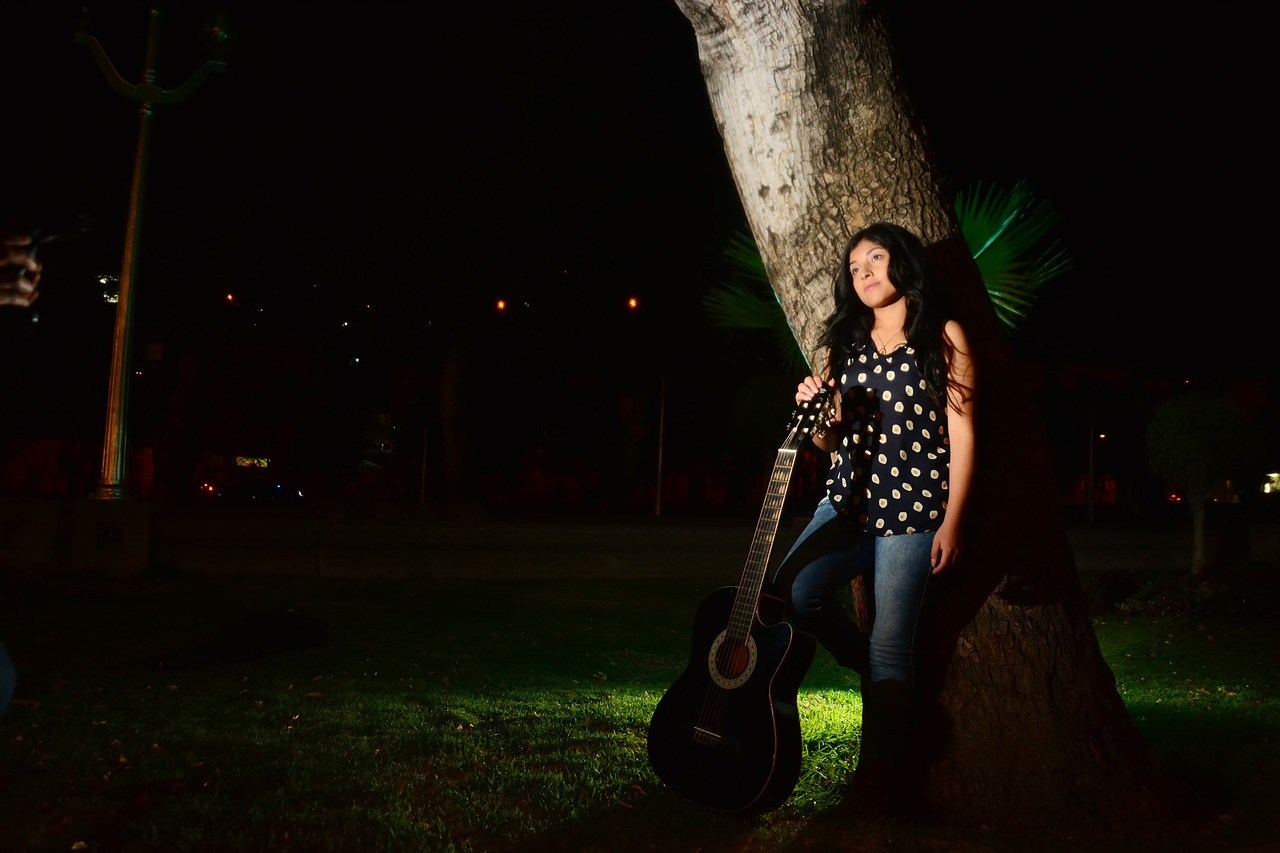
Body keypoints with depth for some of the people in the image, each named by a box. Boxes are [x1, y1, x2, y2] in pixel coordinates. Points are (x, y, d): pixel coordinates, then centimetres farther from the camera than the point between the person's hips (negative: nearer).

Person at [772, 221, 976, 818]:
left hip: (913, 508, -4)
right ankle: (880, 677, 7)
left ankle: (879, 782, 9)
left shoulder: (943, 336, 4)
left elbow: (961, 432, -2)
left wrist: (952, 522, -10)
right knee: (795, 590, -20)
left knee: (890, 645, -6)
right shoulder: (846, 343, 15)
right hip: (847, 499, 4)